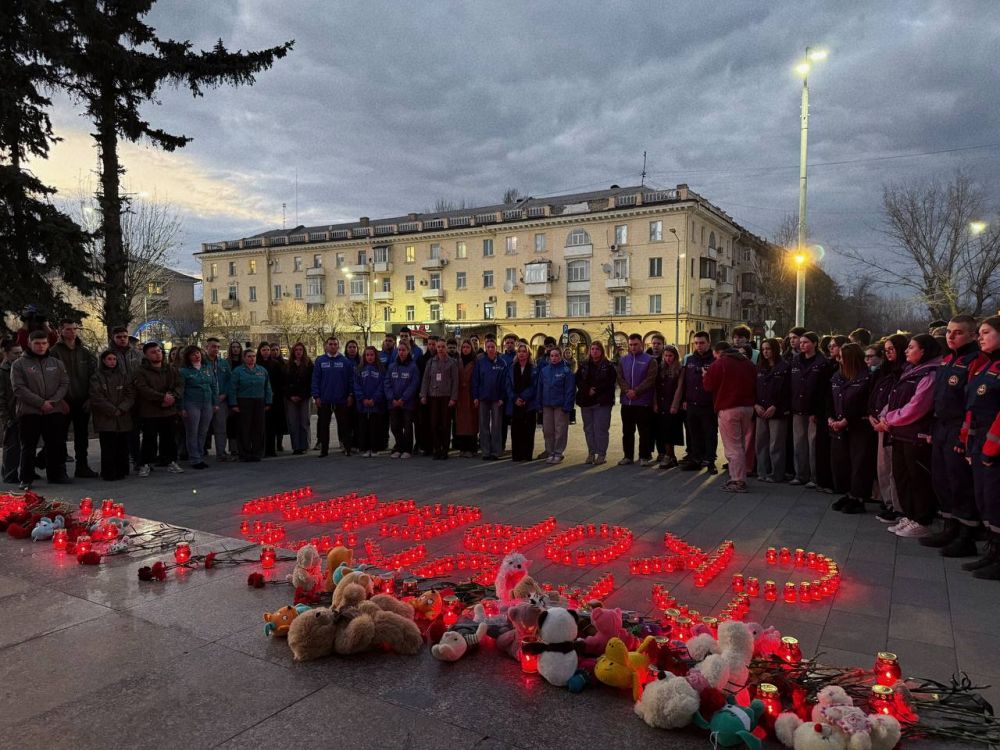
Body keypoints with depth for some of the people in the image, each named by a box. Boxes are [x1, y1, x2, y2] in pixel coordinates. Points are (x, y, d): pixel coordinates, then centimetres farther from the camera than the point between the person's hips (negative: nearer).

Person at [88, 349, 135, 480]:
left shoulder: (123, 376, 13)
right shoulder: (96, 377, 1)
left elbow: (130, 395, 5)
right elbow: (97, 398, -8)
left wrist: (121, 409, -9)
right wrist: (113, 410, -12)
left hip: (123, 419, 4)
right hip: (105, 419, -4)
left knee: (122, 447, 7)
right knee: (108, 448, -5)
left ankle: (121, 472, 16)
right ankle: (109, 473, 1)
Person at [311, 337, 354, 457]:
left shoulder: (345, 361, 1)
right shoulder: (320, 360, 2)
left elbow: (351, 379, 2)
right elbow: (315, 379, 1)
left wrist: (350, 395, -4)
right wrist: (316, 396, -5)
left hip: (341, 400, -1)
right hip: (324, 400, 1)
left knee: (344, 425, 4)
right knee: (323, 425, 8)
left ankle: (346, 447, 12)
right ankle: (324, 449, 17)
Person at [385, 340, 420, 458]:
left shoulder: (413, 366, -4)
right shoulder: (392, 366, 8)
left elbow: (414, 385, -10)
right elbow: (387, 383, 5)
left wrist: (403, 399, -14)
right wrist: (392, 399, -6)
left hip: (408, 403, -4)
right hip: (393, 403, 4)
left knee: (407, 427, 3)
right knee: (395, 426, 6)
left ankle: (407, 449, 13)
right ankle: (398, 448, 19)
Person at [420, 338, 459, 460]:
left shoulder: (452, 362, 1)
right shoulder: (431, 361, 8)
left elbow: (455, 381, -2)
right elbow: (426, 379, 8)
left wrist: (453, 398, -8)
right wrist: (423, 395, 0)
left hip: (446, 396, -2)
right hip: (433, 396, 2)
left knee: (445, 424, 1)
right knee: (434, 424, 1)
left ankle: (444, 450, 9)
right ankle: (436, 449, 9)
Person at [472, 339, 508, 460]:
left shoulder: (502, 363, 0)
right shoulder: (480, 362, 3)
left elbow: (504, 381, -1)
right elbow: (475, 380, 3)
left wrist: (502, 397, -8)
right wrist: (475, 396, -3)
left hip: (496, 399, -2)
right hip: (483, 398, 2)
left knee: (496, 426, 4)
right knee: (483, 425, 6)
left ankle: (495, 452, 10)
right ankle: (485, 451, 13)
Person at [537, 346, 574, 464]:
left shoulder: (566, 371, -4)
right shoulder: (544, 371, 10)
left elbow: (570, 390, -8)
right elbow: (540, 389, 13)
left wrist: (567, 406, -14)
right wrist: (539, 404, 6)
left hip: (560, 406, -4)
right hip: (547, 405, 5)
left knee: (560, 431, -1)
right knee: (547, 431, 7)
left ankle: (558, 453, 8)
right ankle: (550, 453, 17)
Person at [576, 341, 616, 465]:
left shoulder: (608, 365, 0)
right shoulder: (583, 365, 11)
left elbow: (611, 382, -9)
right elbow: (578, 381, 4)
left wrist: (596, 390, -15)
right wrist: (587, 390, -12)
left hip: (602, 402, -4)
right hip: (586, 401, 4)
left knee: (601, 428, -5)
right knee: (588, 428, 8)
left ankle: (601, 454, 2)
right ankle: (591, 453, 16)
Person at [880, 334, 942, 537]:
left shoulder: (929, 375, -14)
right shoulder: (908, 372, 16)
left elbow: (915, 408, -20)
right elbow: (894, 399, 16)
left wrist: (889, 419, -9)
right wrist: (885, 417, -1)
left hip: (917, 436, -9)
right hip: (900, 434, 9)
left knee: (919, 479, 0)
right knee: (901, 476, 15)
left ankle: (922, 522, 10)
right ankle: (909, 517, 27)